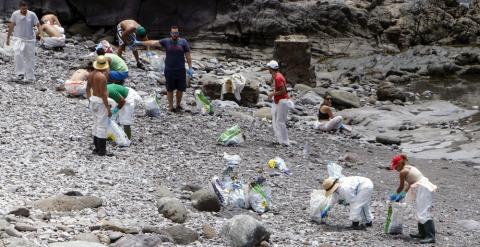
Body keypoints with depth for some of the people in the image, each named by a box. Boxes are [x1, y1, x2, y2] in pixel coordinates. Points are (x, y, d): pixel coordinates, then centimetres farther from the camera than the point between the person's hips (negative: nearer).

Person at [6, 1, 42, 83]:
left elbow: (38, 25, -8)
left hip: (29, 39, 0)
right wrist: (8, 38, 9)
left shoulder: (32, 15, -7)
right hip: (18, 38, 0)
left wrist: (40, 33, -27)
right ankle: (21, 73, -19)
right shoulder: (15, 14, -3)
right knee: (17, 53, -25)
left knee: (30, 58, 5)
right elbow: (11, 26, 6)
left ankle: (30, 77, 15)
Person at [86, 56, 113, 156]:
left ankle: (97, 148, 21)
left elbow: (87, 89, 12)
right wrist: (108, 108, -17)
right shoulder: (102, 76, -21)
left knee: (97, 125, 16)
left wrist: (90, 101, 23)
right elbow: (103, 93, -22)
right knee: (102, 126, -2)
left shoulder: (91, 74, 4)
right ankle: (102, 151, 2)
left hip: (93, 100, 9)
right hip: (101, 102, -9)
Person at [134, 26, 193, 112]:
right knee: (170, 89, 6)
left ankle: (178, 105, 25)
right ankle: (171, 107, 16)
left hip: (181, 70, 0)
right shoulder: (166, 42, 1)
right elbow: (153, 43, 0)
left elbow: (188, 56, 3)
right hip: (169, 70, 0)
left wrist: (190, 68, 0)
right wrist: (140, 43, -2)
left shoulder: (183, 42, 0)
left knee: (180, 89, 5)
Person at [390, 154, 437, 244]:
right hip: (426, 188, 10)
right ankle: (422, 233, 24)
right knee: (420, 212, 19)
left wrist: (396, 195, 22)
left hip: (423, 189, -10)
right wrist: (402, 194, 28)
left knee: (423, 213, -14)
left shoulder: (403, 172, -7)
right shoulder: (410, 168, 20)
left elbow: (401, 187, 4)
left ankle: (430, 236, -21)